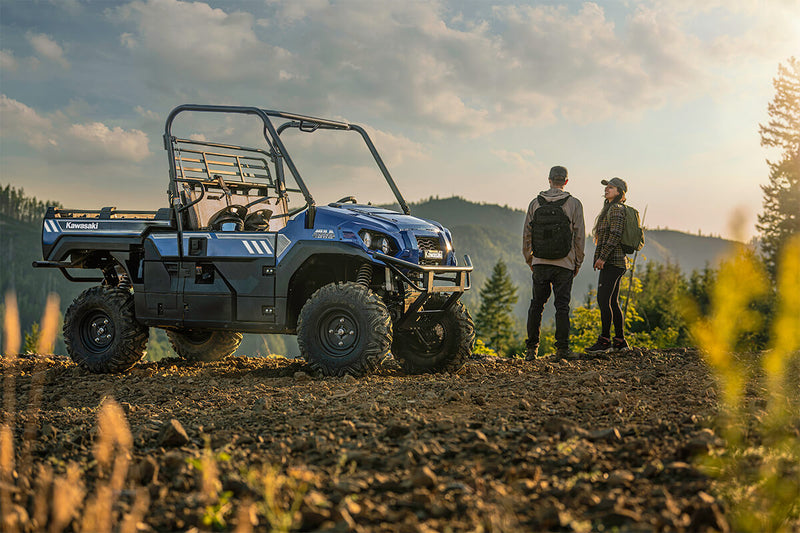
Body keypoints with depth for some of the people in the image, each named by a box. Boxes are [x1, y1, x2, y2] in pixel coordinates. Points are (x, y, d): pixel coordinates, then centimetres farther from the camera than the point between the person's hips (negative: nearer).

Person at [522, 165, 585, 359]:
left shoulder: (535, 203, 3)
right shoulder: (574, 204, -3)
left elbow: (526, 234, 7)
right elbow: (579, 236, -1)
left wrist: (529, 259, 18)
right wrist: (577, 263, 9)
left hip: (540, 263, 2)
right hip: (564, 264, -2)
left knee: (536, 305, 10)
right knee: (562, 306, 3)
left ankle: (531, 349, 13)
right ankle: (562, 347, -1)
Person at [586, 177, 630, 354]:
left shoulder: (616, 209, -10)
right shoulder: (609, 209, 21)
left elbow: (615, 235, -20)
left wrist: (602, 257, -22)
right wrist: (601, 258, 22)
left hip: (612, 261, -10)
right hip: (612, 262, 10)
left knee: (604, 300, -11)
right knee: (612, 302, 10)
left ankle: (605, 340, -9)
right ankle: (620, 341, 13)